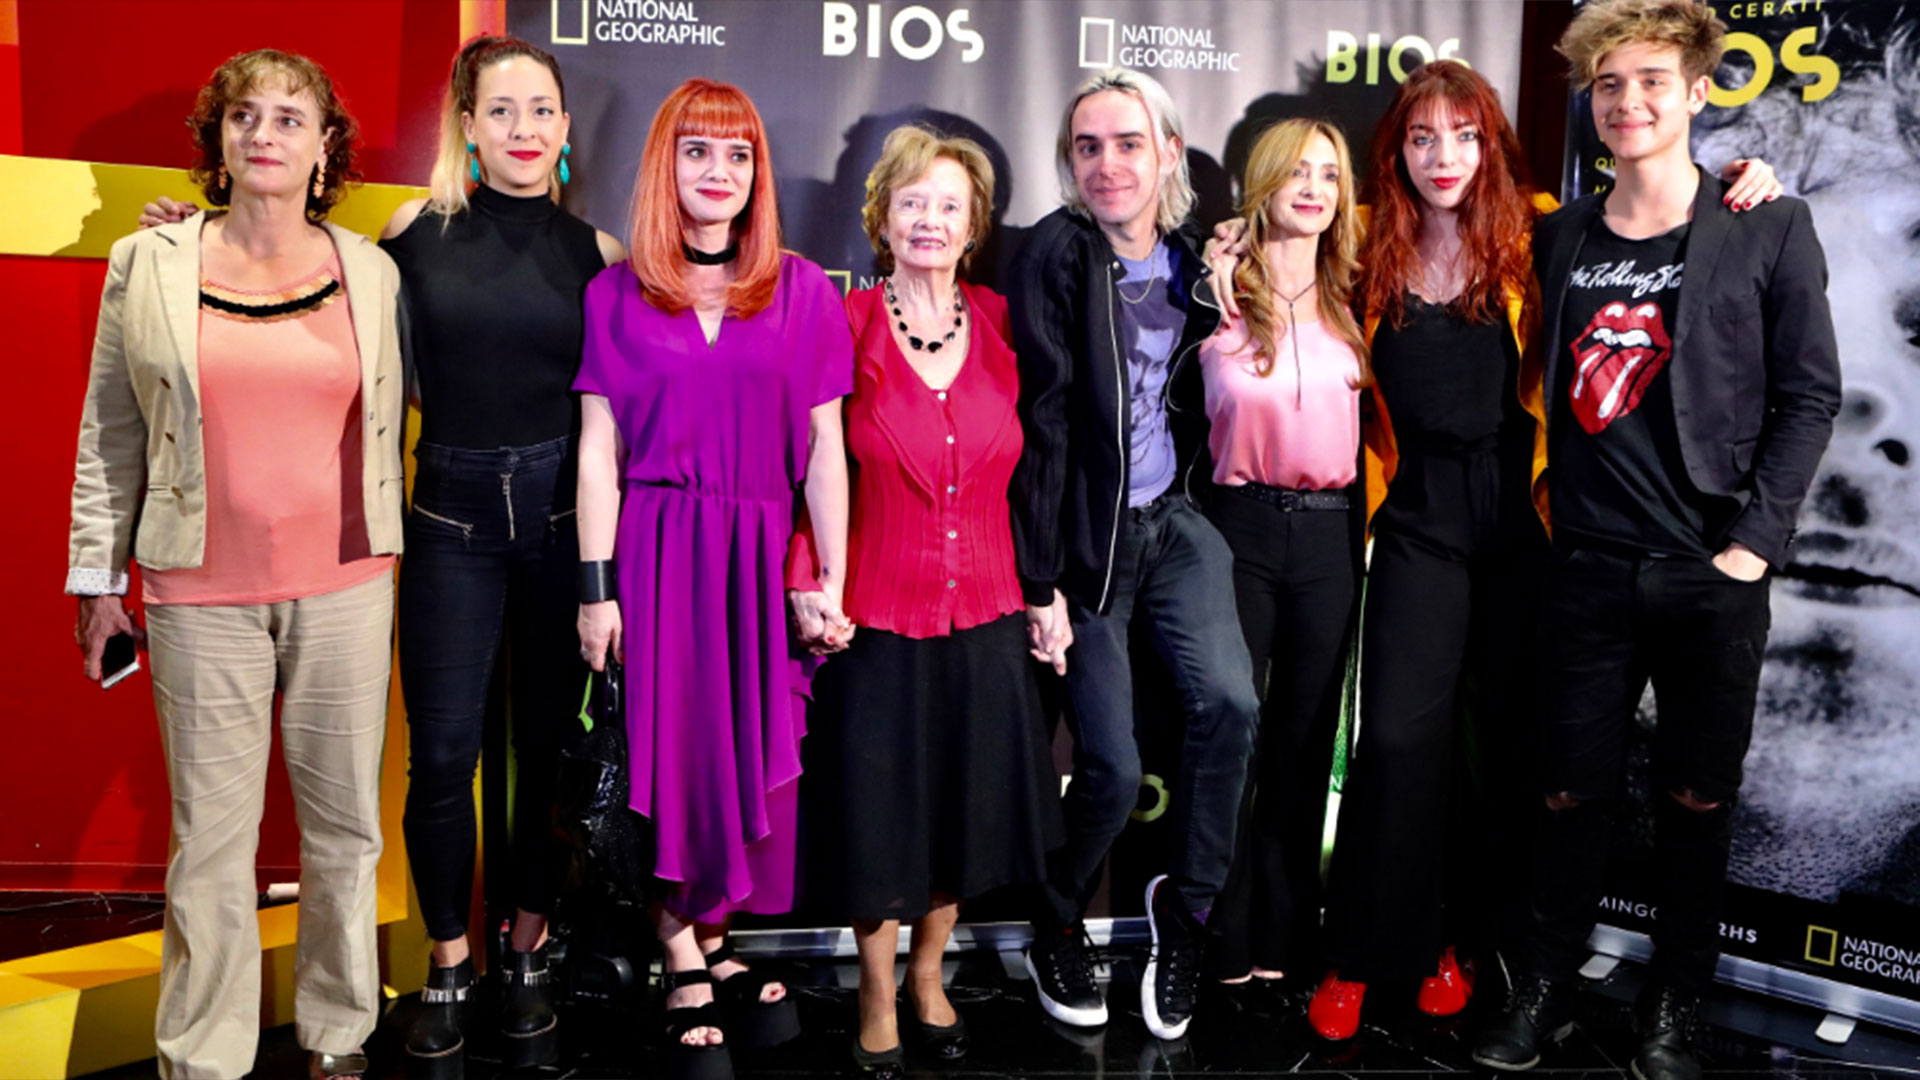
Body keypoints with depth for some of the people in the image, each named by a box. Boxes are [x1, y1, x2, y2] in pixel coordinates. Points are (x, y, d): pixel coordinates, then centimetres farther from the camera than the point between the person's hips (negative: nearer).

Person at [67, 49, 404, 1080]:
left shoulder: (372, 273, 6)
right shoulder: (148, 266, 5)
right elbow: (111, 433, 8)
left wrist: (388, 553, 10)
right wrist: (98, 575, 7)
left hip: (345, 589, 1)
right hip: (203, 596, -1)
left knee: (344, 822, 9)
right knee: (212, 833, 4)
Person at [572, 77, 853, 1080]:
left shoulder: (802, 291, 5)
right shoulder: (616, 294, 4)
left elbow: (823, 451, 4)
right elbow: (598, 451, 2)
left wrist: (830, 581, 0)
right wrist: (596, 586, -3)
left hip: (759, 555, 1)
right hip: (655, 550, -1)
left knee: (755, 753, 6)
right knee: (668, 750, 3)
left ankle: (712, 943, 26)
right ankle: (690, 973, 18)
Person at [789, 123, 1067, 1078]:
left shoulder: (1000, 325, 3)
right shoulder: (844, 326, -5)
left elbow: (1029, 469, 7)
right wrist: (807, 582, -14)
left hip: (985, 615, 3)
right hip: (874, 615, -3)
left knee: (965, 806, 15)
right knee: (875, 810, 9)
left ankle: (928, 977, 39)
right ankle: (878, 1000, 31)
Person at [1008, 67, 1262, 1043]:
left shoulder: (1191, 259, 5)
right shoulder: (1056, 254, -12)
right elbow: (1041, 422, -14)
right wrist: (1040, 580, -15)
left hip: (1173, 522, 4)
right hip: (1086, 537, -4)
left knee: (1230, 702, -17)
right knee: (1112, 769, -4)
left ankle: (1185, 904, 8)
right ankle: (1054, 933, 25)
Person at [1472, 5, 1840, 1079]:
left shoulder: (1771, 231, 0)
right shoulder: (1559, 238, 8)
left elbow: (1810, 395, -1)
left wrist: (1752, 541, -8)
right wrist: (1553, 515, 4)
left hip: (1711, 575, -2)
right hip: (1590, 568, 2)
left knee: (1698, 801, 8)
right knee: (1572, 791, 7)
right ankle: (1545, 991, 23)